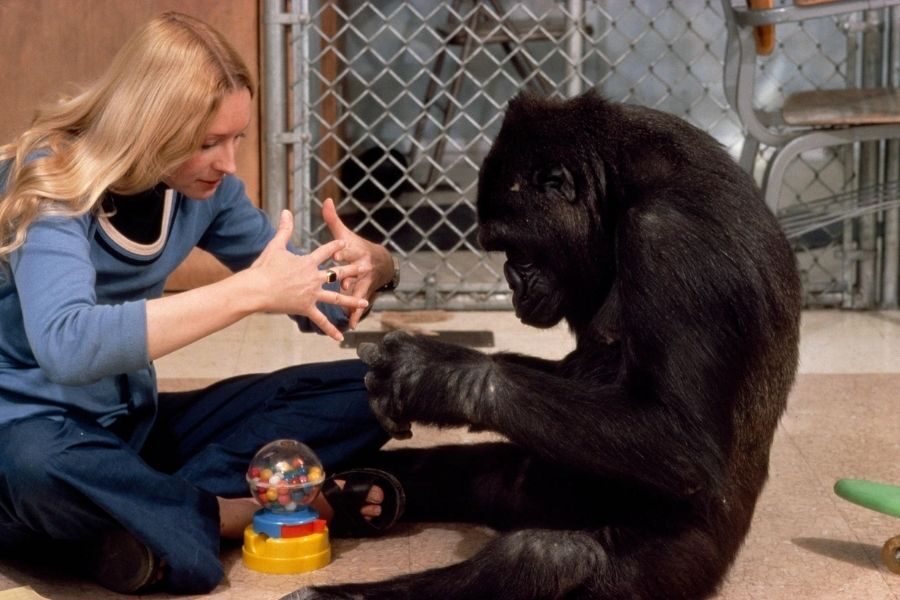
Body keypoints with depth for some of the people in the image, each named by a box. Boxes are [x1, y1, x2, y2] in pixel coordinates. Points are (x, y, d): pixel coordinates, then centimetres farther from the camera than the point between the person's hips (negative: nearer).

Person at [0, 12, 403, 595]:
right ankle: (252, 513, -22)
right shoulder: (50, 182, -21)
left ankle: (148, 515, -21)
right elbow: (65, 346, -41)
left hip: (133, 425, 7)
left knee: (366, 389, -7)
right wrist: (246, 291, -43)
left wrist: (361, 265, -21)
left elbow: (311, 298, 4)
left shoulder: (203, 186, -3)